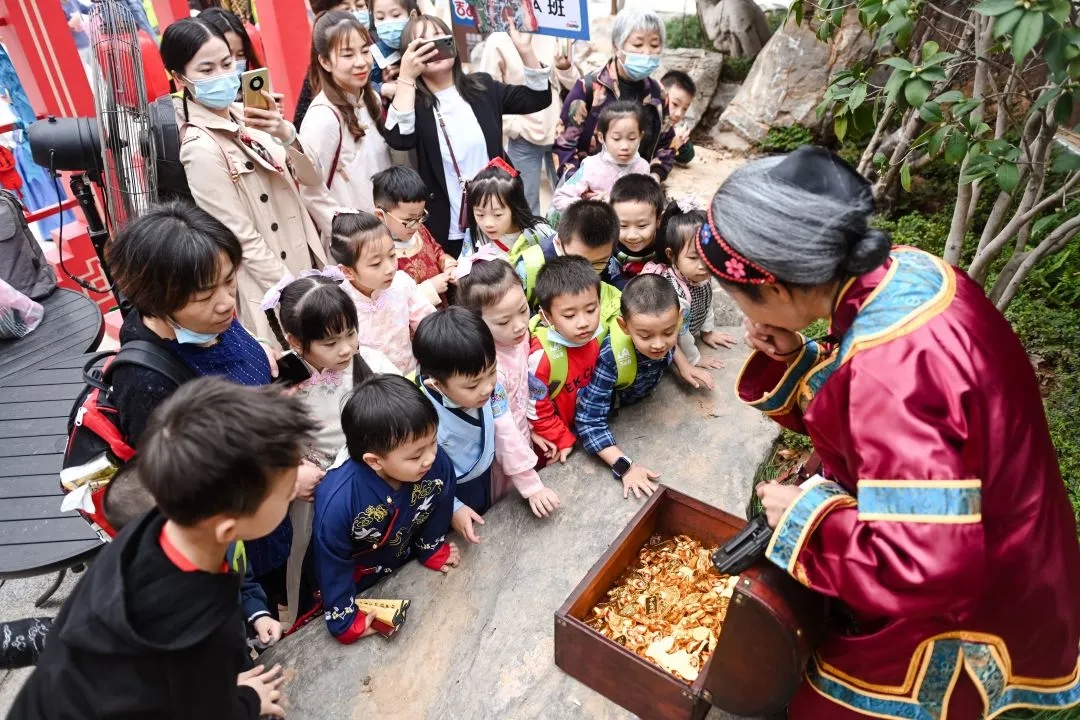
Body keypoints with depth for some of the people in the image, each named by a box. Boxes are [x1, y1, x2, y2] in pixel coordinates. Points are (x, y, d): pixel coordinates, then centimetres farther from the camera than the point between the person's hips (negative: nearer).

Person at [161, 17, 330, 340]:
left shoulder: (244, 116, 1)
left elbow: (312, 179, 0)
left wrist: (287, 135, -17)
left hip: (305, 263, 7)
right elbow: (244, 240, -19)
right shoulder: (202, 148, -18)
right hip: (272, 292, -7)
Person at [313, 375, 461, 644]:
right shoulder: (337, 500, -42)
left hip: (407, 567, 3)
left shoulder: (439, 464, -32)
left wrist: (432, 550, 6)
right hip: (357, 585, -3)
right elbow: (332, 565, -23)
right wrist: (345, 621, -14)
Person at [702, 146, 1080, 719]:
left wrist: (803, 518, -24)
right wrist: (790, 361, -12)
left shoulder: (893, 371, -38)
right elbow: (845, 408, 4)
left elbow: (929, 566, -36)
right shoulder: (899, 272, -9)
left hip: (960, 613, -8)